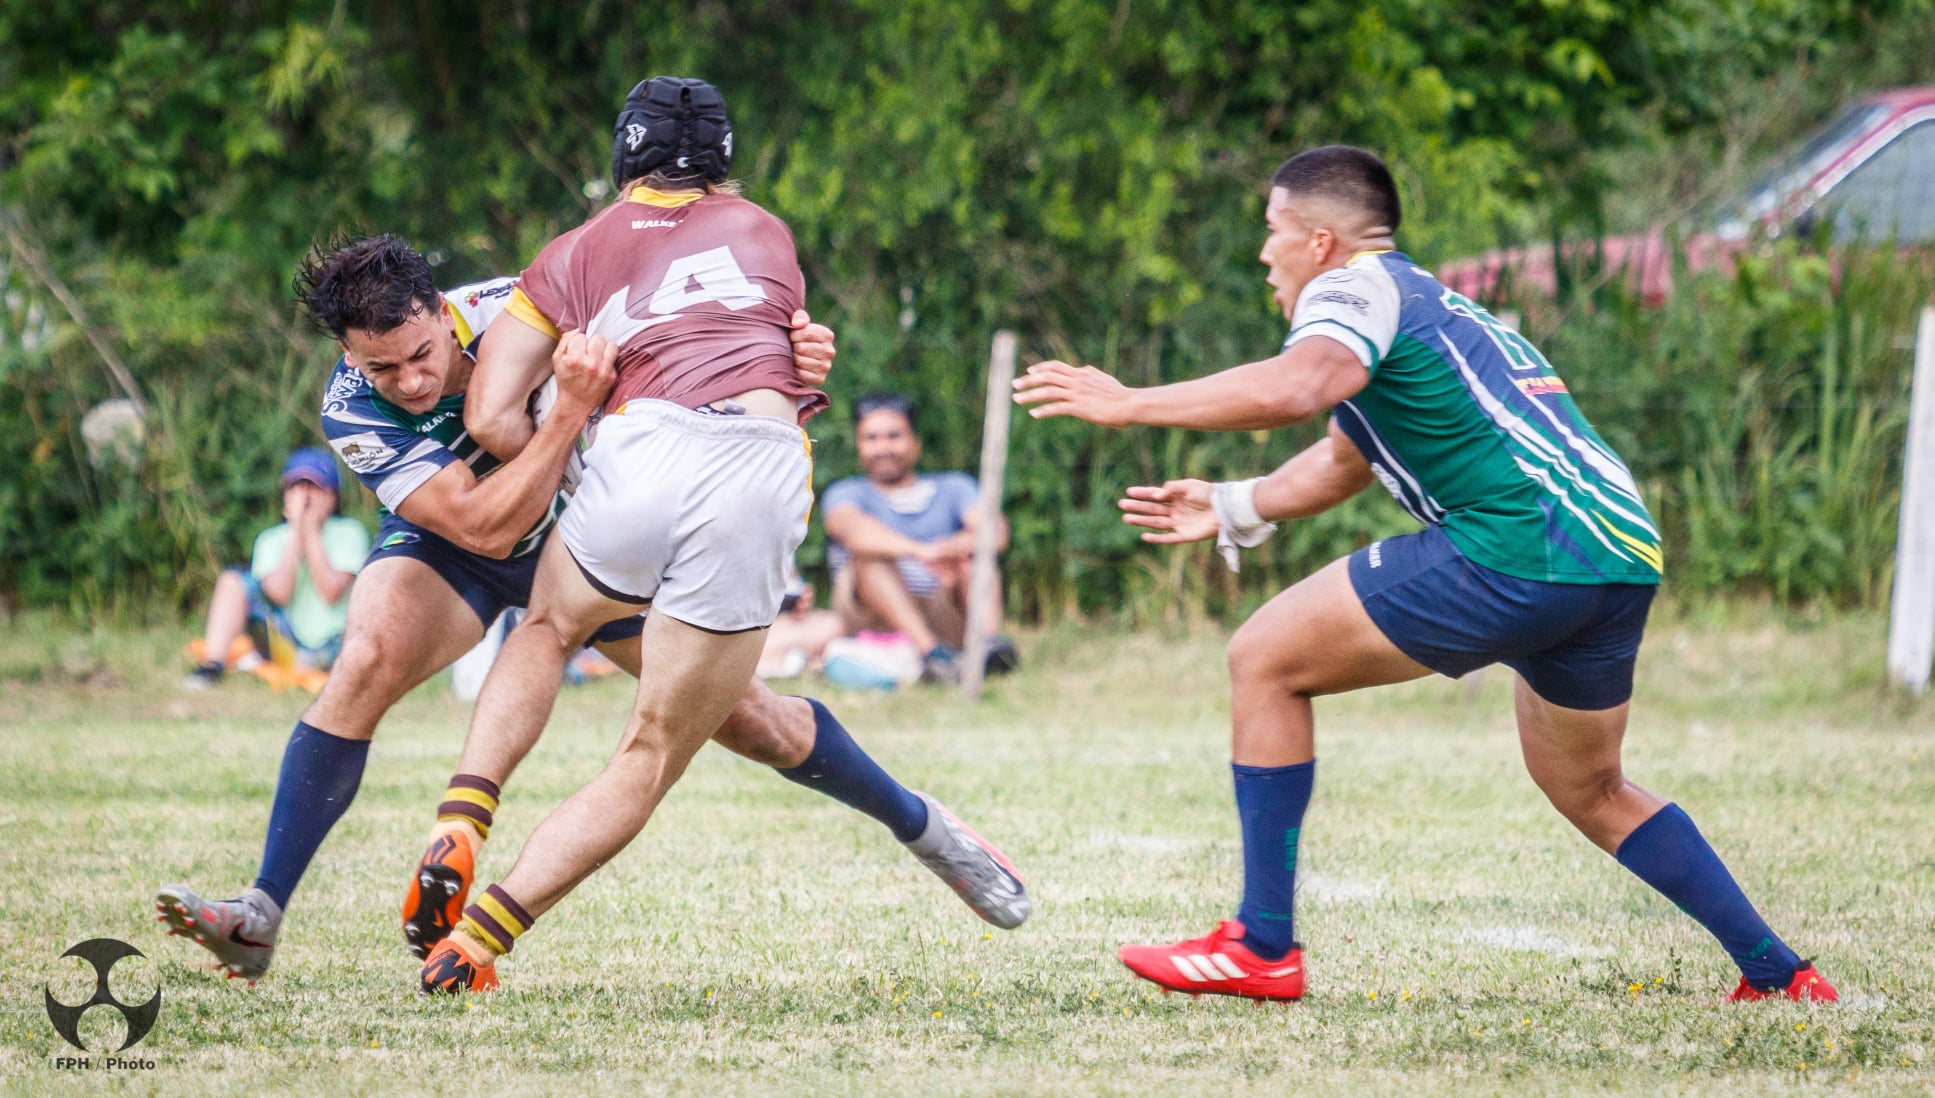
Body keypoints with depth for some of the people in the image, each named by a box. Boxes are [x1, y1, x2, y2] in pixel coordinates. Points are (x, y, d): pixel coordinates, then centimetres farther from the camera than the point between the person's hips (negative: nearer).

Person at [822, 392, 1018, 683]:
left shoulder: (953, 488, 16)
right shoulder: (847, 493, 9)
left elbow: (995, 532, -6)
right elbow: (852, 528, -18)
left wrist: (954, 548, -31)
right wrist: (921, 552, -37)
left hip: (946, 620, 2)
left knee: (973, 548, -16)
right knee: (868, 549, -25)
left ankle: (989, 638, -42)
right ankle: (930, 651, -44)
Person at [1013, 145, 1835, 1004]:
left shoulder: (1357, 286, 0)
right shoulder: (1427, 303, 30)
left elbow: (1293, 388, -23)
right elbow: (1344, 460, 42)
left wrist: (1127, 405, -18)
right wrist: (1233, 508, 38)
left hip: (1517, 548, -10)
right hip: (1625, 551, 10)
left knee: (1264, 660, 0)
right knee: (1590, 793, 30)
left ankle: (1262, 947, -1)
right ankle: (1778, 972, 25)